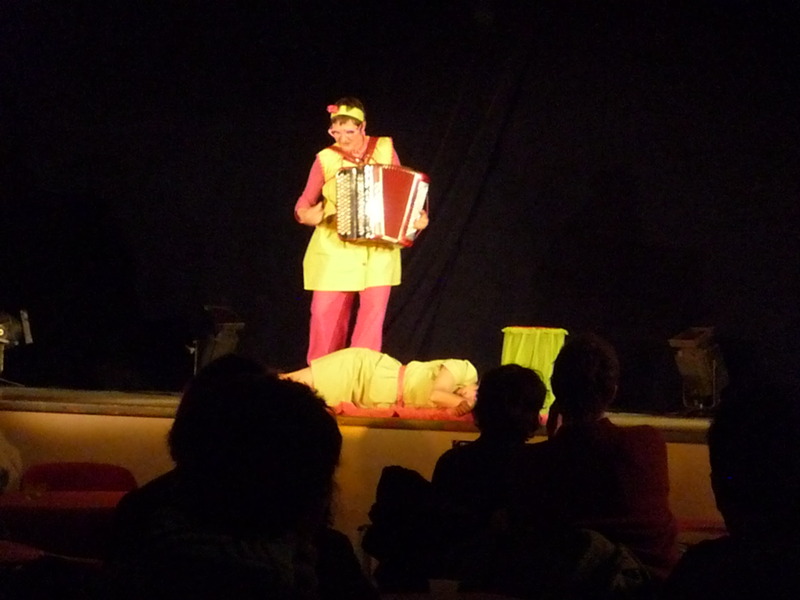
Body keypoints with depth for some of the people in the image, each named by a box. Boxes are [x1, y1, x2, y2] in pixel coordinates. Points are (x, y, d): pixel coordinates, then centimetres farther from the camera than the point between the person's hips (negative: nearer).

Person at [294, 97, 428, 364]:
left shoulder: (385, 149, -2)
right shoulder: (326, 159, -6)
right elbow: (304, 203, 3)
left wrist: (417, 215, -8)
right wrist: (306, 214, -19)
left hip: (379, 248, 1)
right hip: (334, 248, -1)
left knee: (374, 311, -4)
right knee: (326, 312, -1)